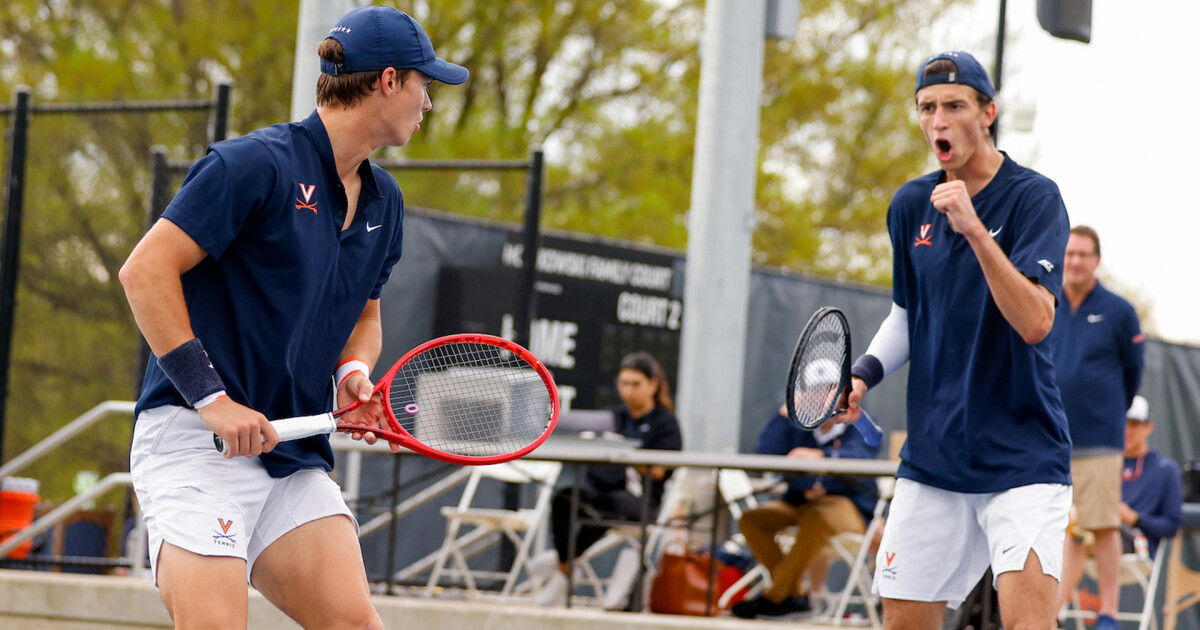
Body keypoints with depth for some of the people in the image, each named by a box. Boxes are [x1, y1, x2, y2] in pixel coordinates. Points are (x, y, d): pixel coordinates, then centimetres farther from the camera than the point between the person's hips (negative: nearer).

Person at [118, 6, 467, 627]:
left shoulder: (383, 201, 15)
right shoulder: (258, 164, -11)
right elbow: (145, 271, -14)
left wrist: (353, 371, 6)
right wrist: (211, 399, -19)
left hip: (295, 454, 8)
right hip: (195, 438, -8)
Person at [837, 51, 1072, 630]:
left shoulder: (1034, 197, -9)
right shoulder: (911, 205, 8)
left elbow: (1035, 321, -22)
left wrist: (974, 229, -29)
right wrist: (865, 373, 5)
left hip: (1022, 461, -5)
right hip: (931, 461, 5)